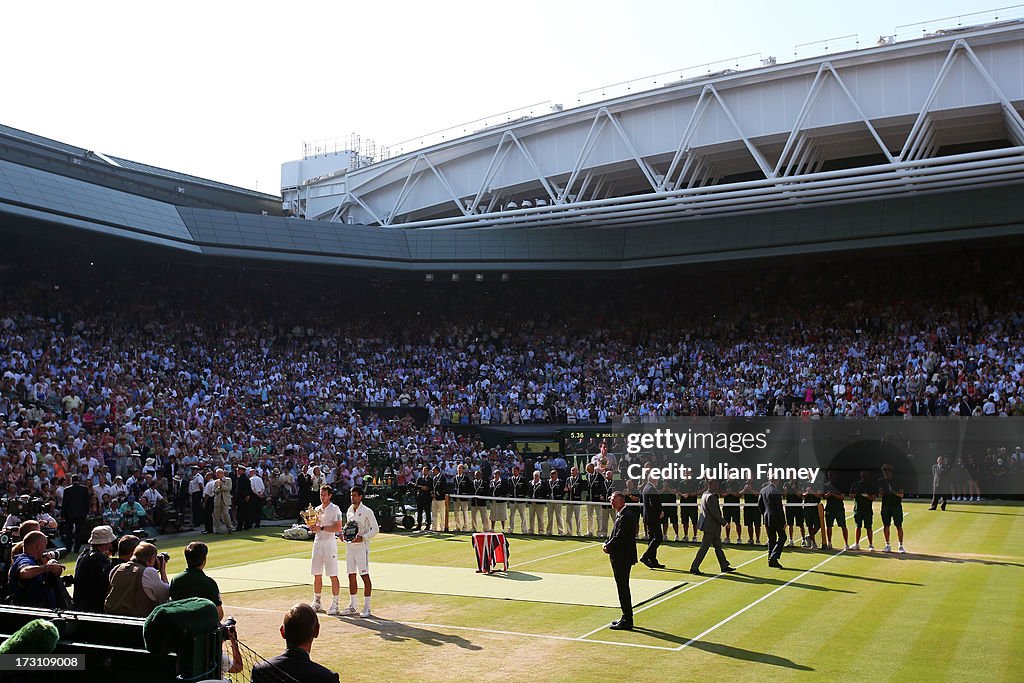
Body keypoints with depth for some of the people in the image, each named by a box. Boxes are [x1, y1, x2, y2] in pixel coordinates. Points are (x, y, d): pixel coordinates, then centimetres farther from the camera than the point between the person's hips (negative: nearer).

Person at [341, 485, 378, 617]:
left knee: (365, 576, -5)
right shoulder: (349, 510, 12)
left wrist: (362, 537, -18)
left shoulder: (367, 511, -8)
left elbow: (375, 529, -8)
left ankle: (366, 607, -1)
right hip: (350, 546, 7)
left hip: (362, 546, -7)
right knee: (351, 576, 11)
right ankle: (352, 605, 20)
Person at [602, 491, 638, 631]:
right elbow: (615, 535, 18)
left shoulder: (626, 516, -19)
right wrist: (607, 544, 1)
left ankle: (626, 622, 1)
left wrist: (608, 546, -10)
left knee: (623, 588, -5)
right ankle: (626, 617, 25)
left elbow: (619, 537, -22)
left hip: (623, 557, -10)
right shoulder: (620, 514, 13)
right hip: (620, 557, 10)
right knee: (623, 587, 16)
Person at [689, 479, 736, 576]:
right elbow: (715, 513, -22)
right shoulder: (711, 497, -20)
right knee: (704, 548, -4)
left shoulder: (705, 494, 11)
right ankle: (694, 568, 1)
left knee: (718, 546, 17)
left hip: (713, 526, 10)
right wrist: (723, 522, -14)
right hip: (710, 526, -10)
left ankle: (724, 566, 25)